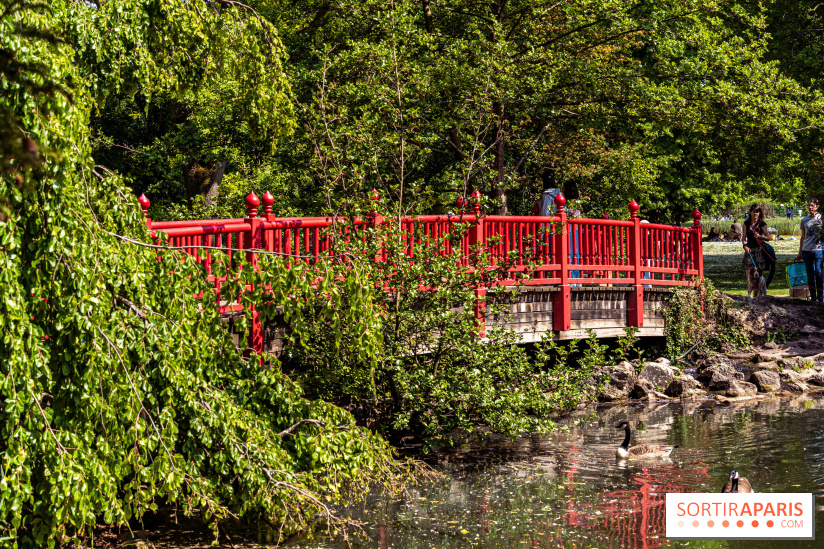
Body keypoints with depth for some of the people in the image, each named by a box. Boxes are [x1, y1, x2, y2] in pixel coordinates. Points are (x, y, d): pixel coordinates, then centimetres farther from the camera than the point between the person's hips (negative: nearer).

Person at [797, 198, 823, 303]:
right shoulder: (804, 220, 11)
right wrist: (800, 252, 16)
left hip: (819, 250, -3)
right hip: (806, 250, 3)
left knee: (818, 273, -11)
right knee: (810, 276, 5)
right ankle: (813, 297, 11)